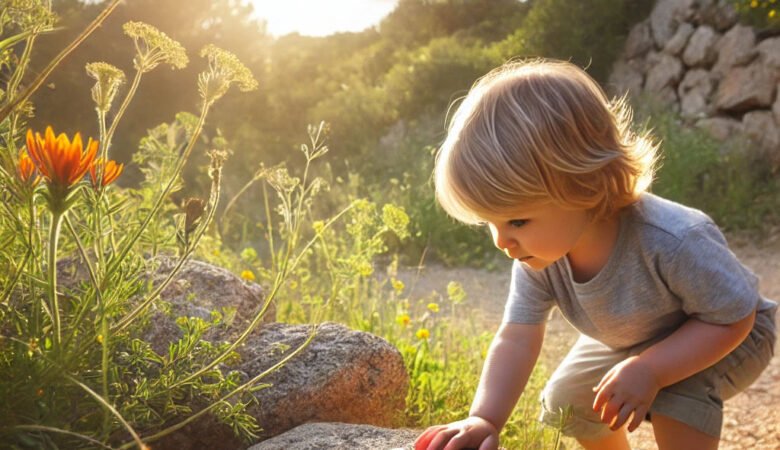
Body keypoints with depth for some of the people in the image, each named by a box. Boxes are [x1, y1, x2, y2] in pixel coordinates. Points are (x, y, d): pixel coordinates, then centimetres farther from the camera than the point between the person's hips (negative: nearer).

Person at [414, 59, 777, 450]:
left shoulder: (673, 241, -44)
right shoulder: (538, 256, -26)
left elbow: (735, 317, -31)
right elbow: (517, 338, -26)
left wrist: (650, 371, -42)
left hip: (726, 338, -6)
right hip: (629, 342, 6)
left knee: (679, 397, -33)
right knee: (566, 404, 8)